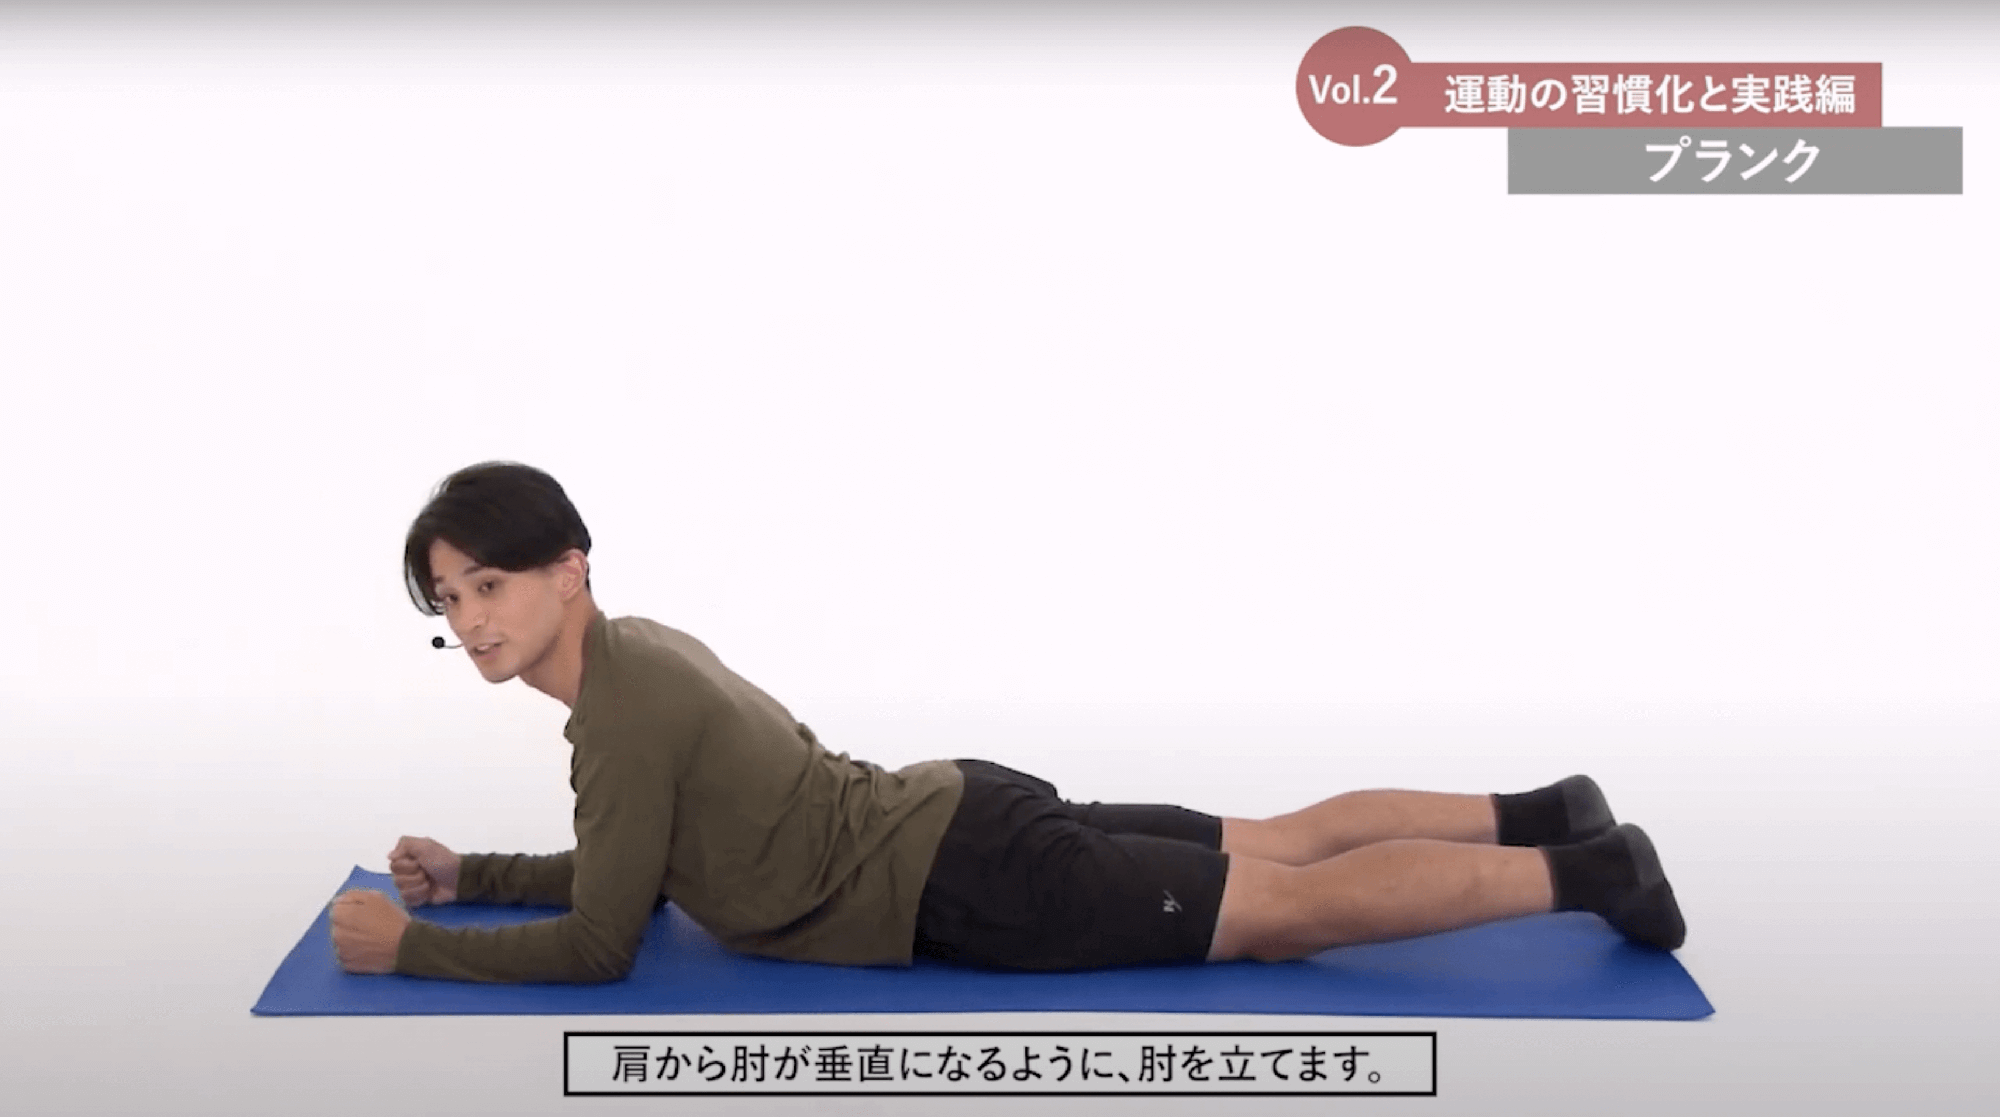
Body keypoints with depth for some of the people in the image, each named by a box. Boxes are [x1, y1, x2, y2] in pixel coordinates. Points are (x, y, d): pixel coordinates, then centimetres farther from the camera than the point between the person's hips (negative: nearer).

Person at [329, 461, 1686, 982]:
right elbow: (634, 862, 22)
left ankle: (1585, 871, -1)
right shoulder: (646, 648, 9)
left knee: (1294, 904, -6)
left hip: (971, 886, -9)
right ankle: (1537, 813, 21)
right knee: (1283, 841, 16)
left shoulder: (620, 714, -19)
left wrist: (412, 947, -11)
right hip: (964, 819, 9)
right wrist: (472, 873, 16)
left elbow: (598, 946, -18)